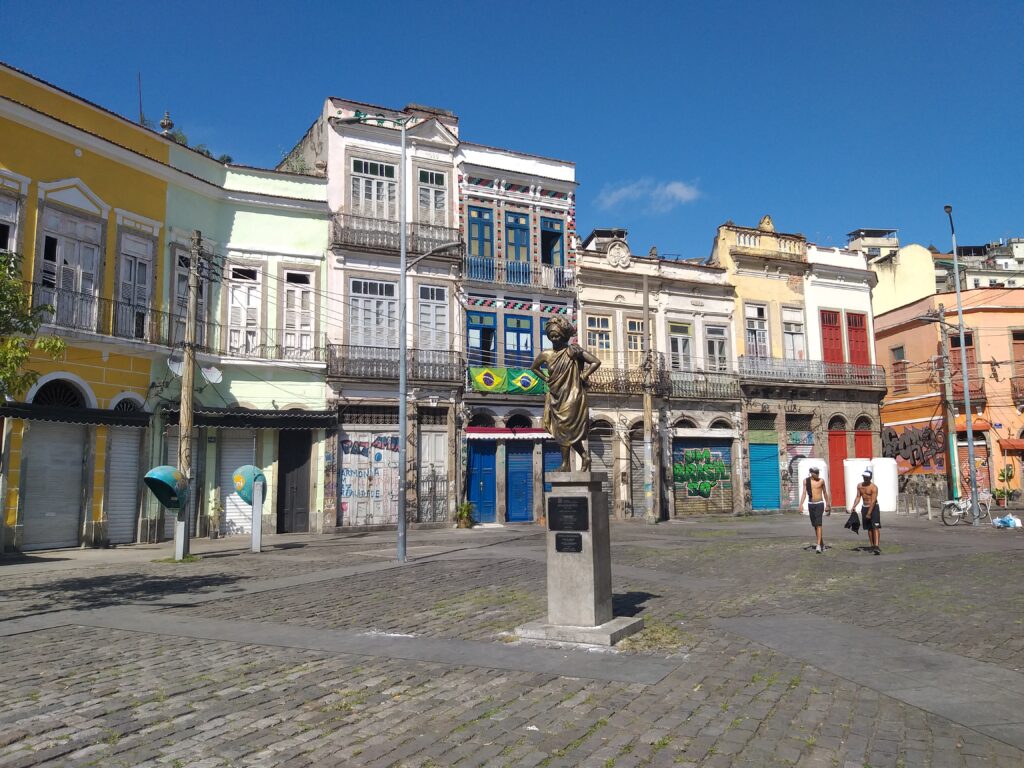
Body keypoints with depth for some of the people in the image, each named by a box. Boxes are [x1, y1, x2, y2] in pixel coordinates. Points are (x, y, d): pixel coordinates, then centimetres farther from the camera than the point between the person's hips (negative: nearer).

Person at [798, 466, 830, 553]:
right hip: (810, 504, 3)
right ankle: (821, 544, 26)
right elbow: (804, 493, -1)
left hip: (819, 504, -2)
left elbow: (825, 493, 11)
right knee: (815, 525, 11)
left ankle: (818, 545, -18)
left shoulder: (821, 481, 0)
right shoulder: (806, 481, 1)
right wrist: (801, 504, -11)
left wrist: (827, 504, 16)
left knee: (818, 524, -14)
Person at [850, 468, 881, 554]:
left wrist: (869, 513, -22)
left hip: (873, 507, -6)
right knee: (869, 528, 10)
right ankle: (871, 545, 16)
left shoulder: (874, 487, -16)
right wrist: (854, 507, -3)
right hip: (864, 507, 6)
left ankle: (876, 546, -20)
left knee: (875, 527, -13)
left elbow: (873, 501, -19)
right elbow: (858, 497, 10)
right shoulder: (859, 486, 4)